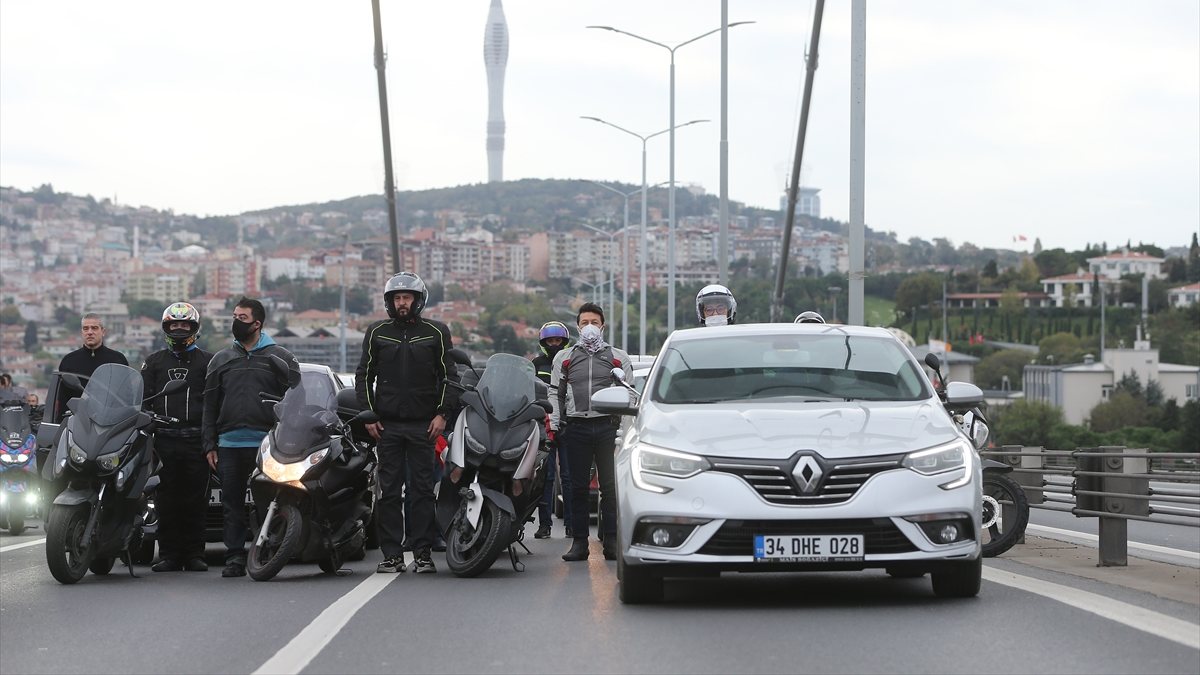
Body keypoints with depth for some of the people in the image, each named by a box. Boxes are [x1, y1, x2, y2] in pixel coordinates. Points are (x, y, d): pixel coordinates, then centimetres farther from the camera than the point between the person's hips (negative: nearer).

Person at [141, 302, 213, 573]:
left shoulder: (207, 361, 9)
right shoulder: (154, 362, 15)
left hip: (196, 440, -2)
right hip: (164, 439, 2)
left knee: (195, 500, 0)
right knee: (166, 501, 1)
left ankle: (194, 555, 5)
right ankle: (169, 555, 6)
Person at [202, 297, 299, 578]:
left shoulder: (280, 357, 6)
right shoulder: (221, 360, 16)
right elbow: (210, 405, 16)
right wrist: (209, 444, 8)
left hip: (266, 445, -3)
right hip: (229, 444, 3)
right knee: (232, 504, 3)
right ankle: (234, 557, 6)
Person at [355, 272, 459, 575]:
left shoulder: (436, 332, 5)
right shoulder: (377, 333, 10)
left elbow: (449, 376, 6)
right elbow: (364, 376, 13)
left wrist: (442, 414, -4)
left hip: (423, 424, -1)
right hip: (387, 425, 1)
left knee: (422, 489, -2)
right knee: (389, 490, 0)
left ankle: (423, 553, 1)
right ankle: (391, 554, 3)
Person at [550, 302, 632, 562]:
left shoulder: (619, 357, 12)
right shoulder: (564, 357, 15)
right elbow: (555, 393, 15)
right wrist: (554, 425, 4)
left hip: (608, 426, -1)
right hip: (576, 428, 1)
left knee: (610, 485, -3)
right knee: (578, 486, 2)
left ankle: (611, 541, 0)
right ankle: (579, 542, 5)